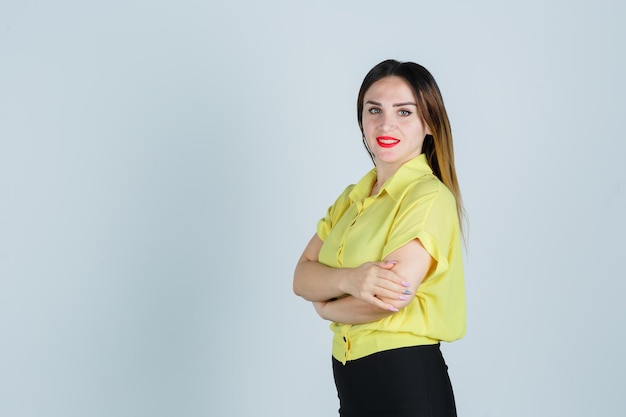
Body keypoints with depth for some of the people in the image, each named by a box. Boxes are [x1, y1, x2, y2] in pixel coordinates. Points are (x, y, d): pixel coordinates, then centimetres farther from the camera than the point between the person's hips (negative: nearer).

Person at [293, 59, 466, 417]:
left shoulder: (430, 196, -14)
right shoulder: (352, 198, 9)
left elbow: (391, 297, -23)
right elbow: (302, 277, 0)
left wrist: (325, 305, -5)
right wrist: (349, 280, -21)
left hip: (407, 384, -7)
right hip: (350, 381, 7)